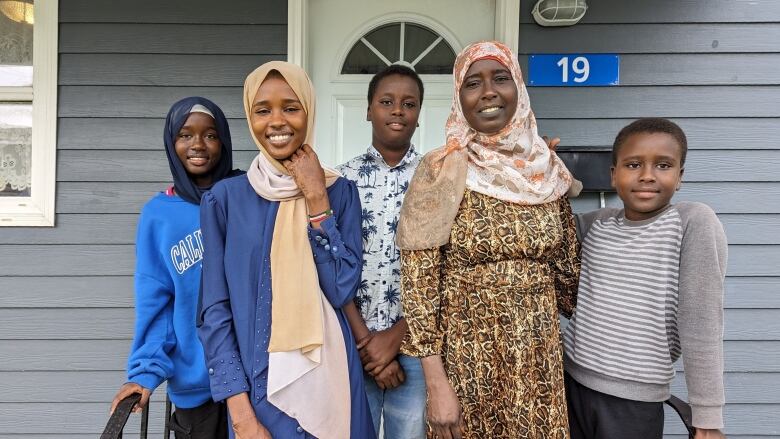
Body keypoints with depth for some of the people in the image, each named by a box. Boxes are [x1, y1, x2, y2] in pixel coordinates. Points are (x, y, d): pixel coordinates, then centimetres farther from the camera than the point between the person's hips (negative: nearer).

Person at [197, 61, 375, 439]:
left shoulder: (339, 190, -1)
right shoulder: (225, 197, -4)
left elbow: (342, 290, -9)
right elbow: (215, 312, -5)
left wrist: (316, 200, -14)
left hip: (330, 381, 2)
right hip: (259, 387, -1)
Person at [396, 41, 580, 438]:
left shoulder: (548, 170, 0)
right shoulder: (442, 172, -12)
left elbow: (567, 265, 10)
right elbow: (419, 283, -13)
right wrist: (436, 383, -14)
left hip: (539, 355, 4)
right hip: (467, 352, -3)